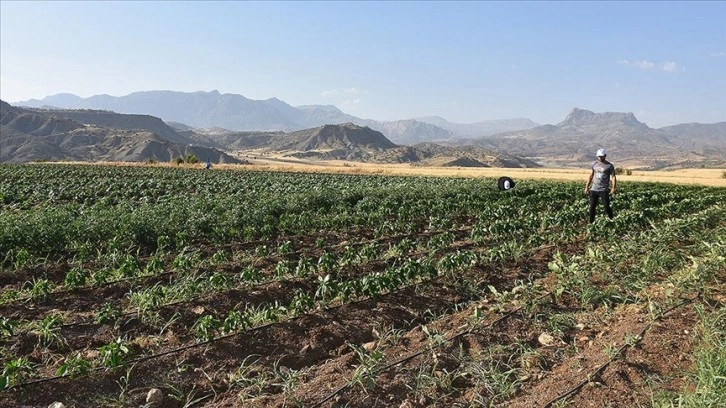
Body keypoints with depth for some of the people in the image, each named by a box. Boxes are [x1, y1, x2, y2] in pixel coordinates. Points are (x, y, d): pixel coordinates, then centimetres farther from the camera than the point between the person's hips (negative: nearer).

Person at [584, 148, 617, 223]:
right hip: (593, 189, 4)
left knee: (606, 207, -4)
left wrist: (614, 188, -18)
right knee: (592, 207, 3)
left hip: (604, 190, -4)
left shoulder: (609, 166, -1)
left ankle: (611, 220, 18)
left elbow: (613, 177, -5)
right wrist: (587, 187, 12)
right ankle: (591, 222, 12)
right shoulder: (594, 164, 10)